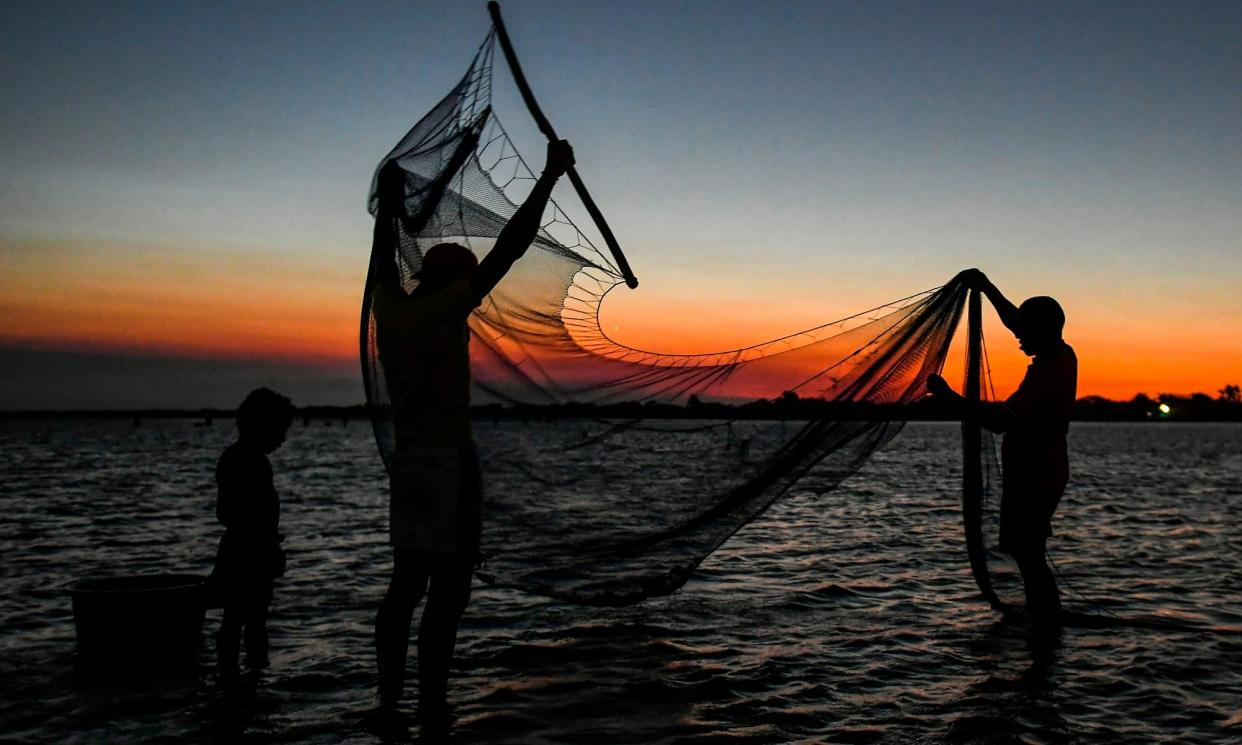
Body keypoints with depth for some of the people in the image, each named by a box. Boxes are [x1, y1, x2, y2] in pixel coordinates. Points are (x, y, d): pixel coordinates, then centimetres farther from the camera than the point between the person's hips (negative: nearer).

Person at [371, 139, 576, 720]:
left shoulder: (388, 306, 8)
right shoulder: (443, 309, -10)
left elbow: (384, 256, 27)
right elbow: (509, 247, -13)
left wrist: (388, 203, 42)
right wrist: (550, 175, -9)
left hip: (406, 464, 8)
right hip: (450, 464, -8)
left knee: (405, 587, 12)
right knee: (447, 593, -4)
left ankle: (389, 701, 16)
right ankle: (431, 710, -2)